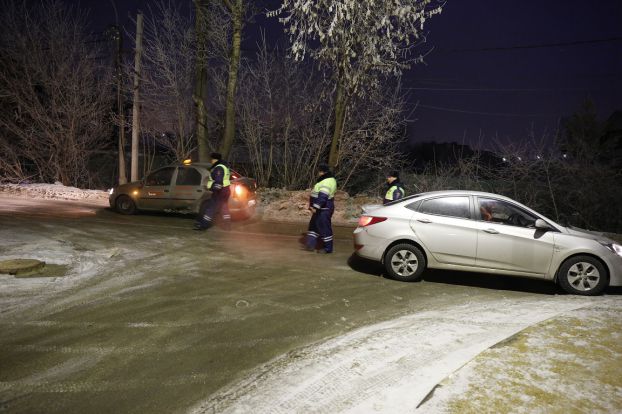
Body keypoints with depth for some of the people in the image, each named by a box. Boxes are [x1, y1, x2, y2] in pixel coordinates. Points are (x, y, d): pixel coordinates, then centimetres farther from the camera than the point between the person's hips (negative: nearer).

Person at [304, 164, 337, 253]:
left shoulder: (327, 182, -19)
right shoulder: (325, 180, 16)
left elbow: (322, 197, -29)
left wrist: (316, 207, -30)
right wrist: (314, 206, 22)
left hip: (324, 209, -11)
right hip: (321, 209, 11)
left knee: (324, 227, -4)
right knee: (313, 225, 15)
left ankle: (328, 248, 5)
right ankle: (310, 245, 20)